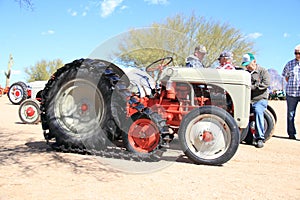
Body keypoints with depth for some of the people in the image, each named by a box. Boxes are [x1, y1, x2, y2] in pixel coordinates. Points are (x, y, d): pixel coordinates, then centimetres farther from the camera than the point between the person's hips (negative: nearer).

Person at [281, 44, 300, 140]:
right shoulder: (290, 64, 7)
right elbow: (286, 76, 18)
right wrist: (292, 84, 9)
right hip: (291, 92, 1)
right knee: (290, 114, 6)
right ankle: (291, 133, 17)